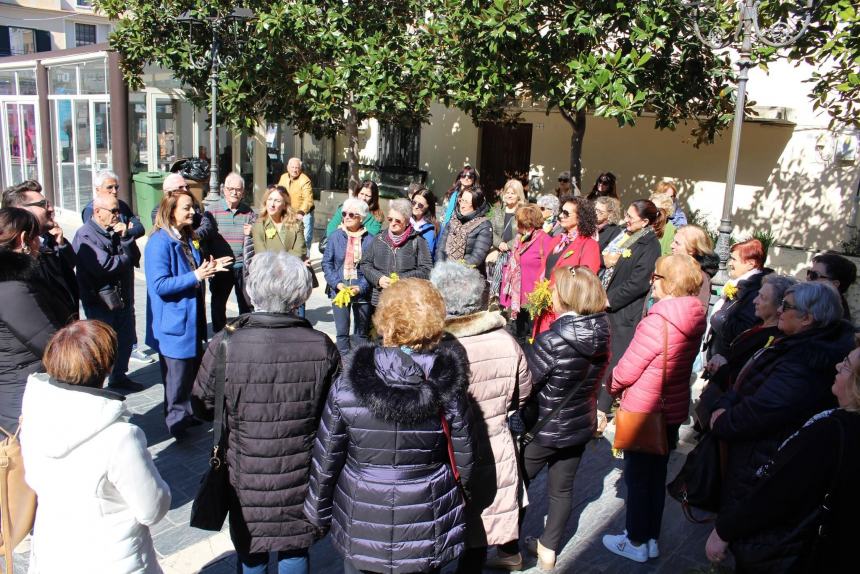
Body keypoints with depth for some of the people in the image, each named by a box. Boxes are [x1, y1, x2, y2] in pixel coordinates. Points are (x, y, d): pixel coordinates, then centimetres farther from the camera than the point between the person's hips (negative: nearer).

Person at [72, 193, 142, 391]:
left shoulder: (115, 230, 10)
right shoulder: (85, 236, -15)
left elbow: (134, 255, 5)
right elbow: (104, 266, -25)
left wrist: (126, 237, -11)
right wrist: (125, 258, -8)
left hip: (122, 297, 8)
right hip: (100, 301, -8)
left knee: (125, 340, 19)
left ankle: (119, 377, 36)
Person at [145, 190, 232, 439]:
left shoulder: (187, 238, 9)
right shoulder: (159, 242, -20)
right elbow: (159, 285, -24)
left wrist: (209, 268, 5)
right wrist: (195, 276, -27)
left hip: (192, 318, 9)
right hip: (174, 323, -9)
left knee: (194, 370, 20)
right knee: (178, 378, 4)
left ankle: (190, 414, 36)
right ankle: (177, 423, 20)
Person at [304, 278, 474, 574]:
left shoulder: (346, 386, -18)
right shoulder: (449, 388, -17)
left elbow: (325, 461, -8)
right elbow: (464, 464, -7)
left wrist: (318, 514, 8)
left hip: (360, 532, 0)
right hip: (428, 533, 1)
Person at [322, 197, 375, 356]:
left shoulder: (369, 239, -6)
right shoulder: (336, 236, 0)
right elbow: (327, 263, 1)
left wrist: (361, 287, -16)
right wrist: (337, 283, -12)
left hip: (362, 293, -1)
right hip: (339, 291, 1)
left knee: (362, 333, 12)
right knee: (342, 332, 3)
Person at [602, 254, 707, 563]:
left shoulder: (657, 322, -26)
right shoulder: (694, 319, -3)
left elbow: (627, 370, -20)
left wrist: (611, 387, 1)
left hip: (644, 410, -7)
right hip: (674, 409, 7)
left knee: (637, 477, 10)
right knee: (657, 476, 20)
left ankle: (637, 542, 25)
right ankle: (652, 539, 35)